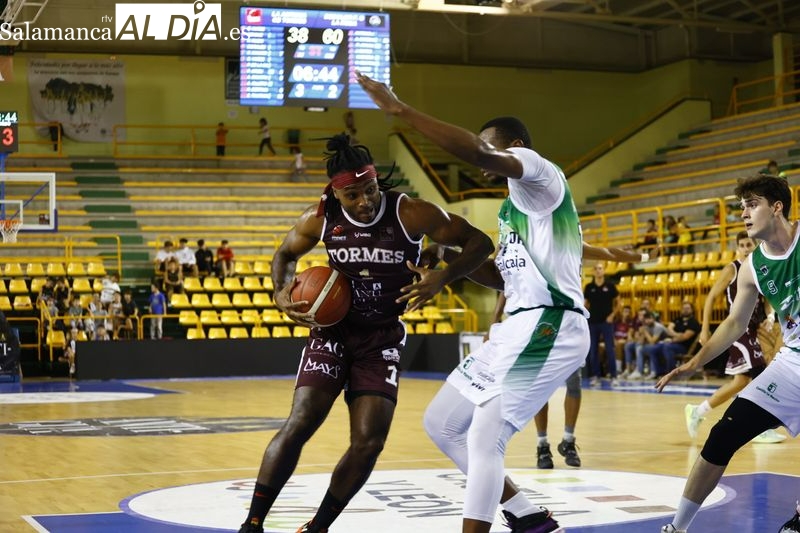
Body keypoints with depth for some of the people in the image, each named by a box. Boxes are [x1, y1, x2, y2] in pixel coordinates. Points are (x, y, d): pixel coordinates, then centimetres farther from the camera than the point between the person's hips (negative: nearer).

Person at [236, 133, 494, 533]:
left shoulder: (410, 214, -17)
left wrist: (442, 278, -28)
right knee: (299, 425, -15)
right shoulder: (320, 219, -11)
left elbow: (479, 243, -10)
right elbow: (285, 254, 10)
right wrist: (282, 294, -11)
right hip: (333, 330, 0)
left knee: (368, 443, -7)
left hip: (383, 338, 0)